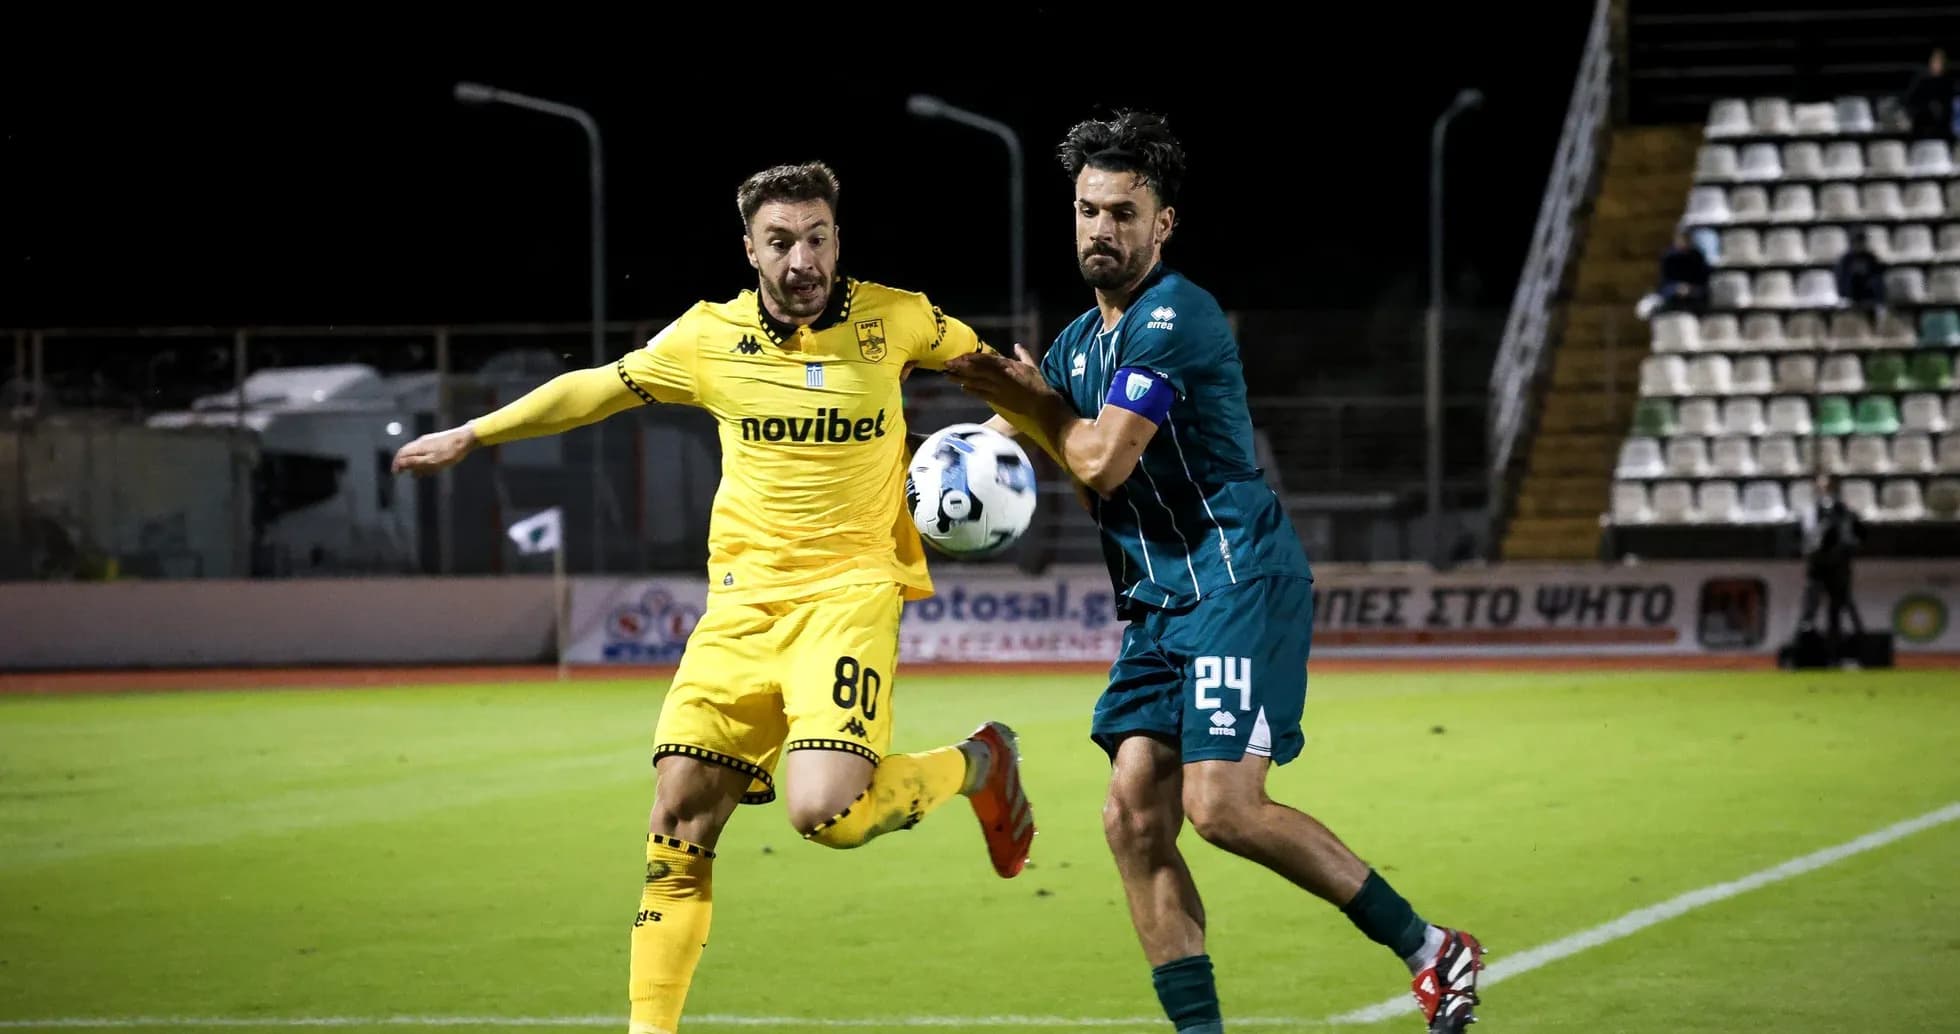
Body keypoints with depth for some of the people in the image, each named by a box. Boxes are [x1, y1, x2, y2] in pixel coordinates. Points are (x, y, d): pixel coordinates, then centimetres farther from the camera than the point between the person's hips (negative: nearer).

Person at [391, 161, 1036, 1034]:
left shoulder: (892, 319, -3)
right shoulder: (709, 337, 1)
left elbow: (984, 364, 19)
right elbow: (594, 389, 17)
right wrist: (471, 435, 24)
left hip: (850, 591, -3)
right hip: (743, 600, 3)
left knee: (825, 812, -22)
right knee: (680, 813, -3)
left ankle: (977, 764, 7)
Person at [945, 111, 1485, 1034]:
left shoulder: (1175, 319, -12)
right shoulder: (1081, 340, 17)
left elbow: (1101, 462, -16)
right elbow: (1001, 435, 25)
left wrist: (1038, 402, 3)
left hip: (1238, 583, -9)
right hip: (1160, 603, 9)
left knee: (1221, 805, -19)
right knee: (1134, 817, -3)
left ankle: (1428, 950, -7)